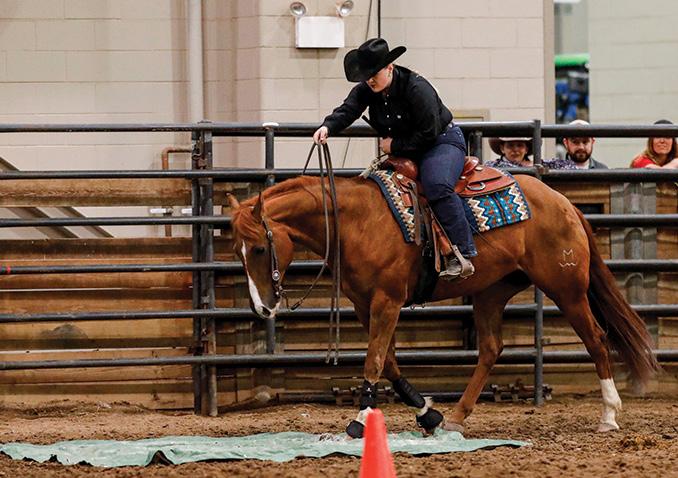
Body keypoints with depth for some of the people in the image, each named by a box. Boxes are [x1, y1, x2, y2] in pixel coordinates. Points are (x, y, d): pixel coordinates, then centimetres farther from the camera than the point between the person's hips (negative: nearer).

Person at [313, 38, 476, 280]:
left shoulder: (416, 88, -24)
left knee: (437, 185, -34)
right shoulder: (366, 90, -3)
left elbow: (427, 133, -23)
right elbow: (348, 110, -20)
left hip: (442, 141, -9)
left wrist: (395, 145, -20)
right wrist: (328, 127, -40)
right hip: (403, 150, 9)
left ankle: (462, 255, -35)